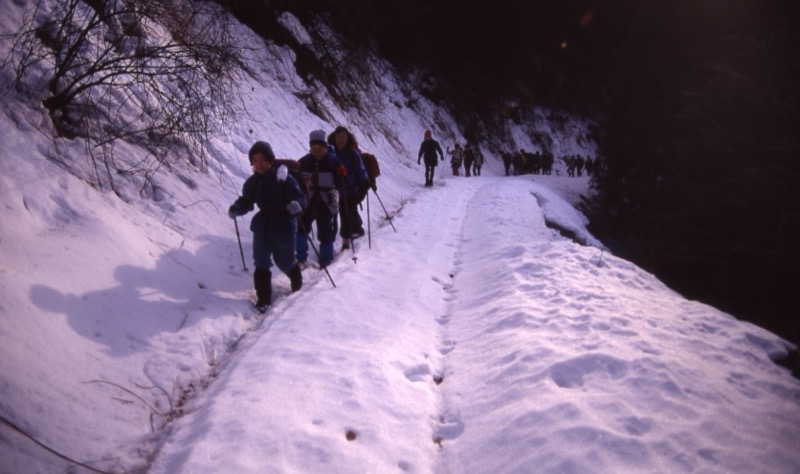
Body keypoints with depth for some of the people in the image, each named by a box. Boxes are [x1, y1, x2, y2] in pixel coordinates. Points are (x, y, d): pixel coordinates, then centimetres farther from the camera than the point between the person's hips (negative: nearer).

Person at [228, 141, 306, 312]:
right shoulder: (252, 182, 2)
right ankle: (263, 298, 10)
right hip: (262, 227, 4)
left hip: (284, 227, -4)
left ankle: (297, 283, 44)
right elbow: (246, 201, 8)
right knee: (261, 265, -1)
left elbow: (300, 198, -18)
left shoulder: (283, 178, -14)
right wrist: (236, 208, -13)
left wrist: (297, 205, -41)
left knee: (285, 262, 13)